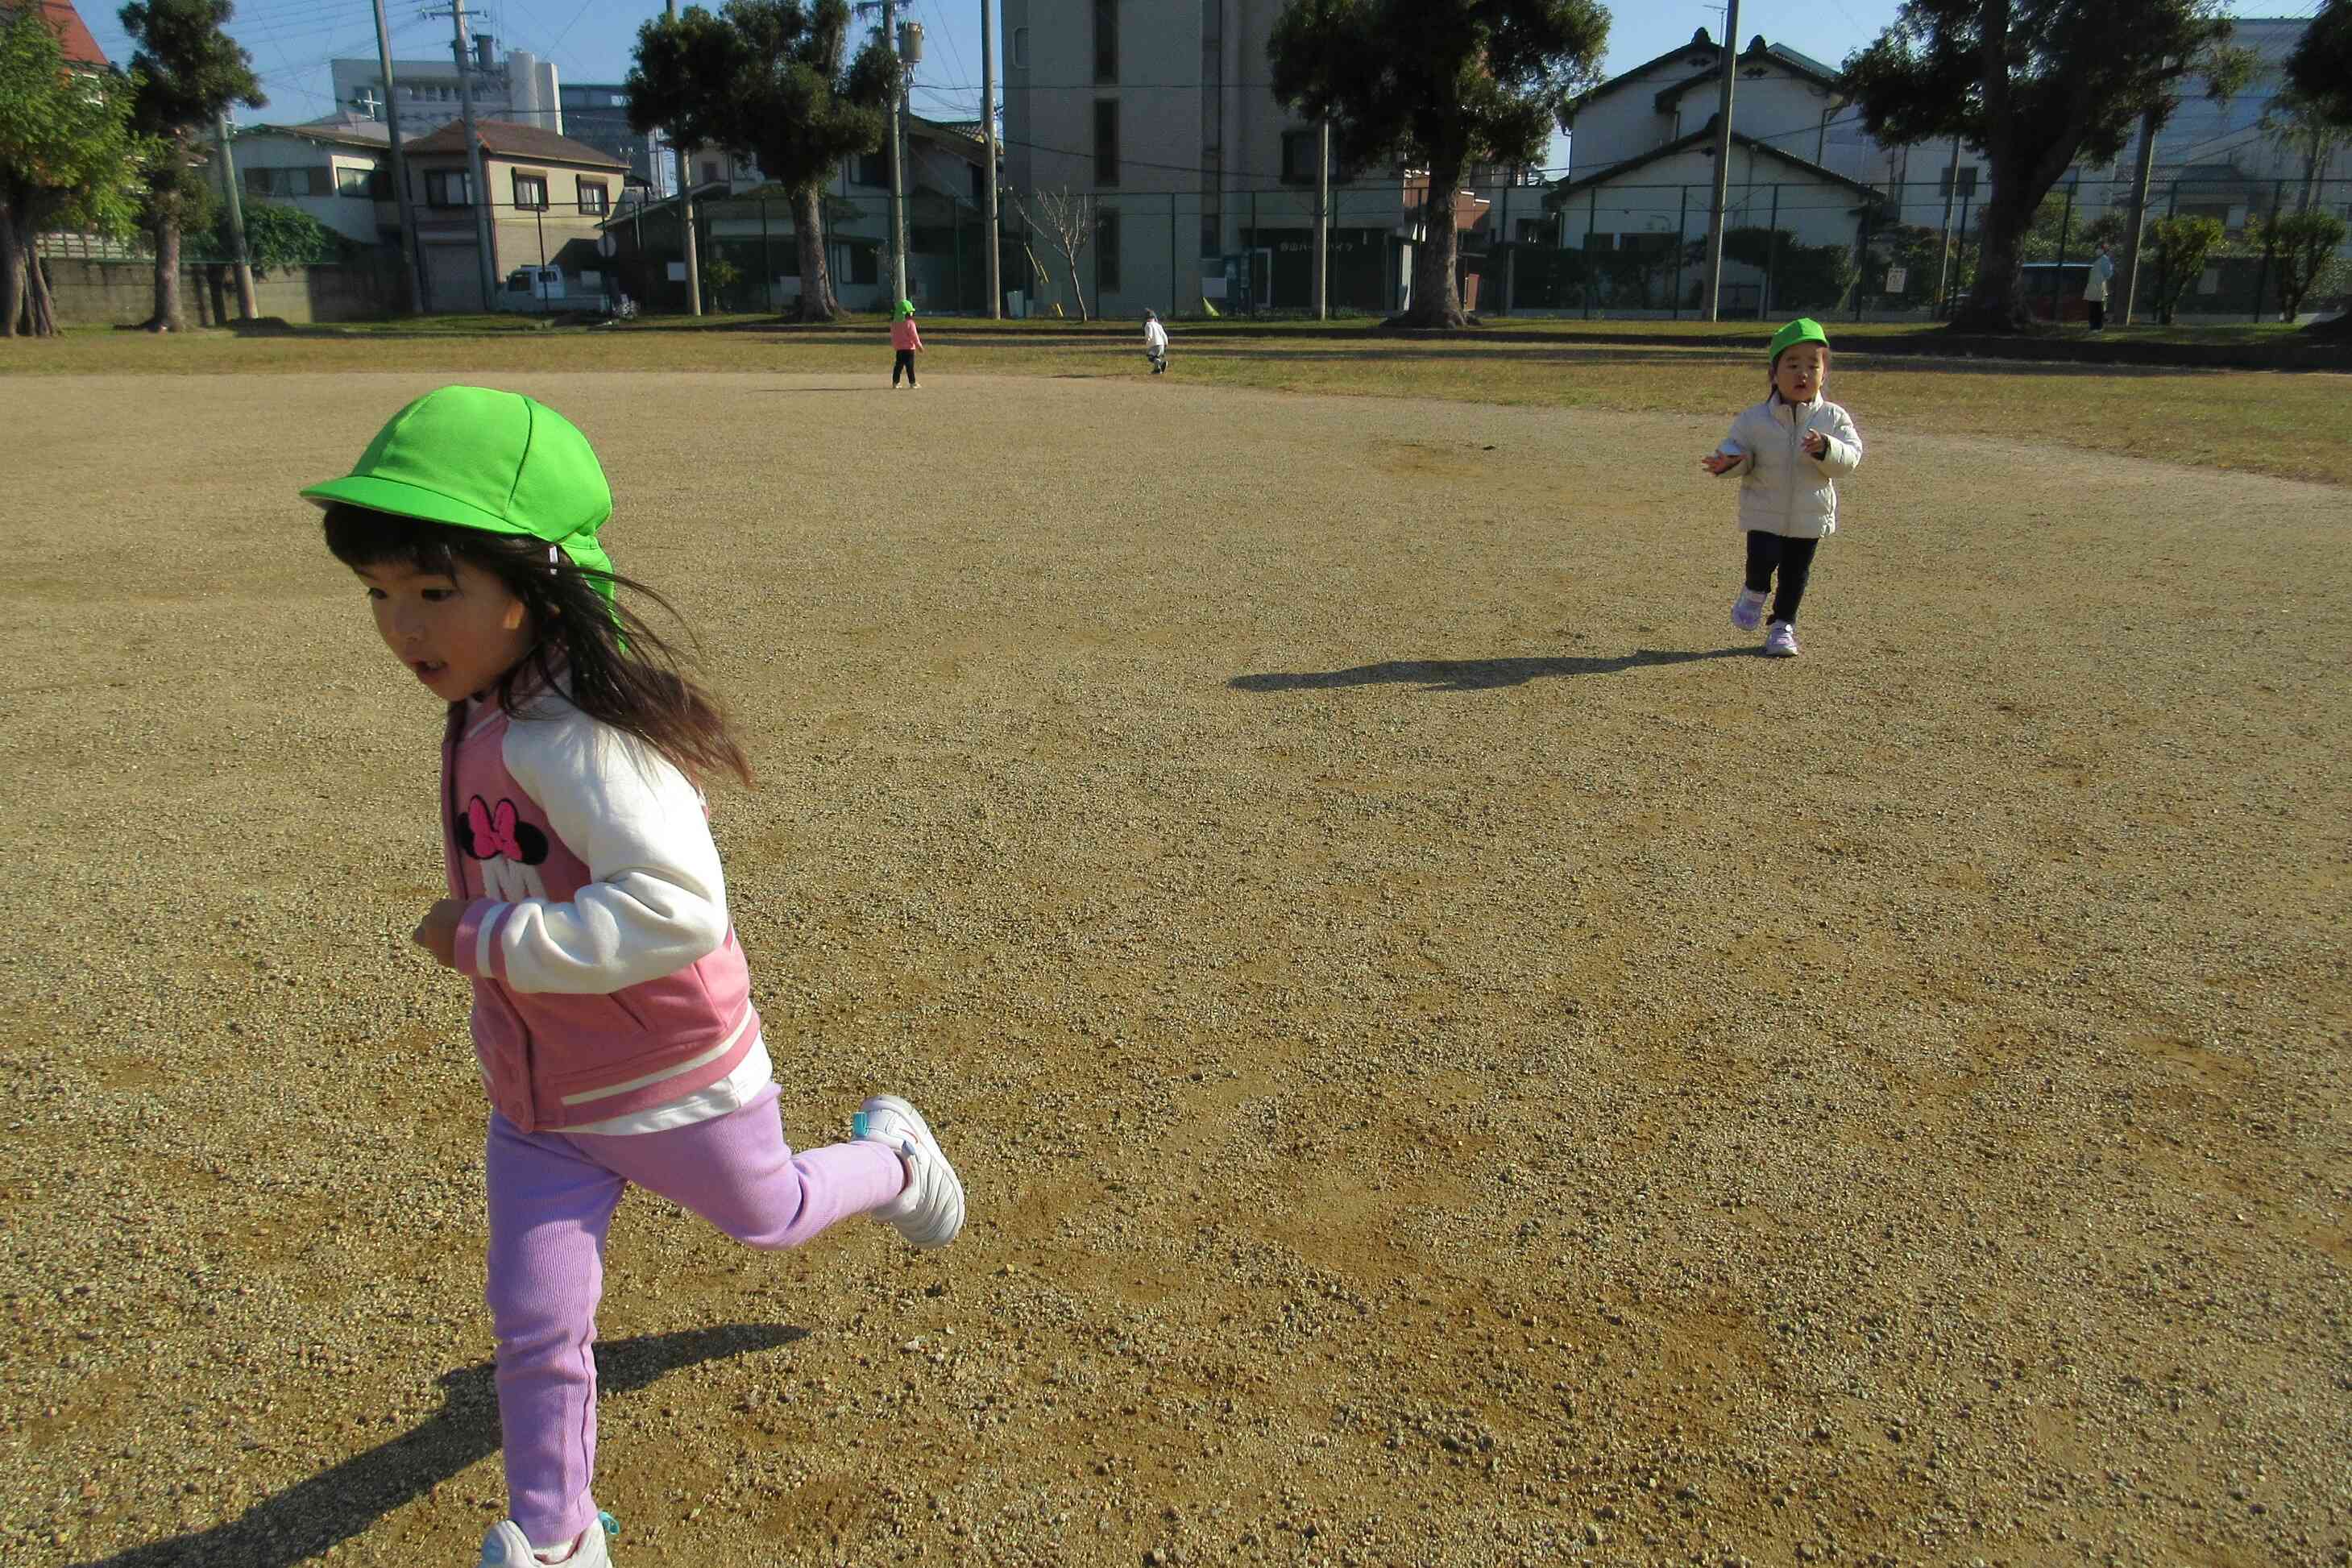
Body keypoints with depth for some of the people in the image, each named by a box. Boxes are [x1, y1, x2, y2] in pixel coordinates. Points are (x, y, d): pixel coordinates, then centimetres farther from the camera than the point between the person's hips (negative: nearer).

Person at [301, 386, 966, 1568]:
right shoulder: (490, 712, -2)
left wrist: (483, 938, -33)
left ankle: (889, 1156, 52)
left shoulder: (572, 738, -33)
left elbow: (676, 908, -41)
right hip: (535, 1092, 7)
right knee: (534, 1323, 11)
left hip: (666, 1077, -7)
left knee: (767, 1214, 22)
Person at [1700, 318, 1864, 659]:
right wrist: (1729, 460, -26)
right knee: (1763, 557, -17)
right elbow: (1739, 450, -1)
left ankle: (1783, 624, 28)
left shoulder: (1833, 418, -5)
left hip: (1810, 515, 2)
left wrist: (1826, 449, -32)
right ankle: (1754, 591, 18)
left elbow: (1851, 457, -11)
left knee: (1796, 572, 9)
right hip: (1764, 512, -1)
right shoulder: (1754, 419, -7)